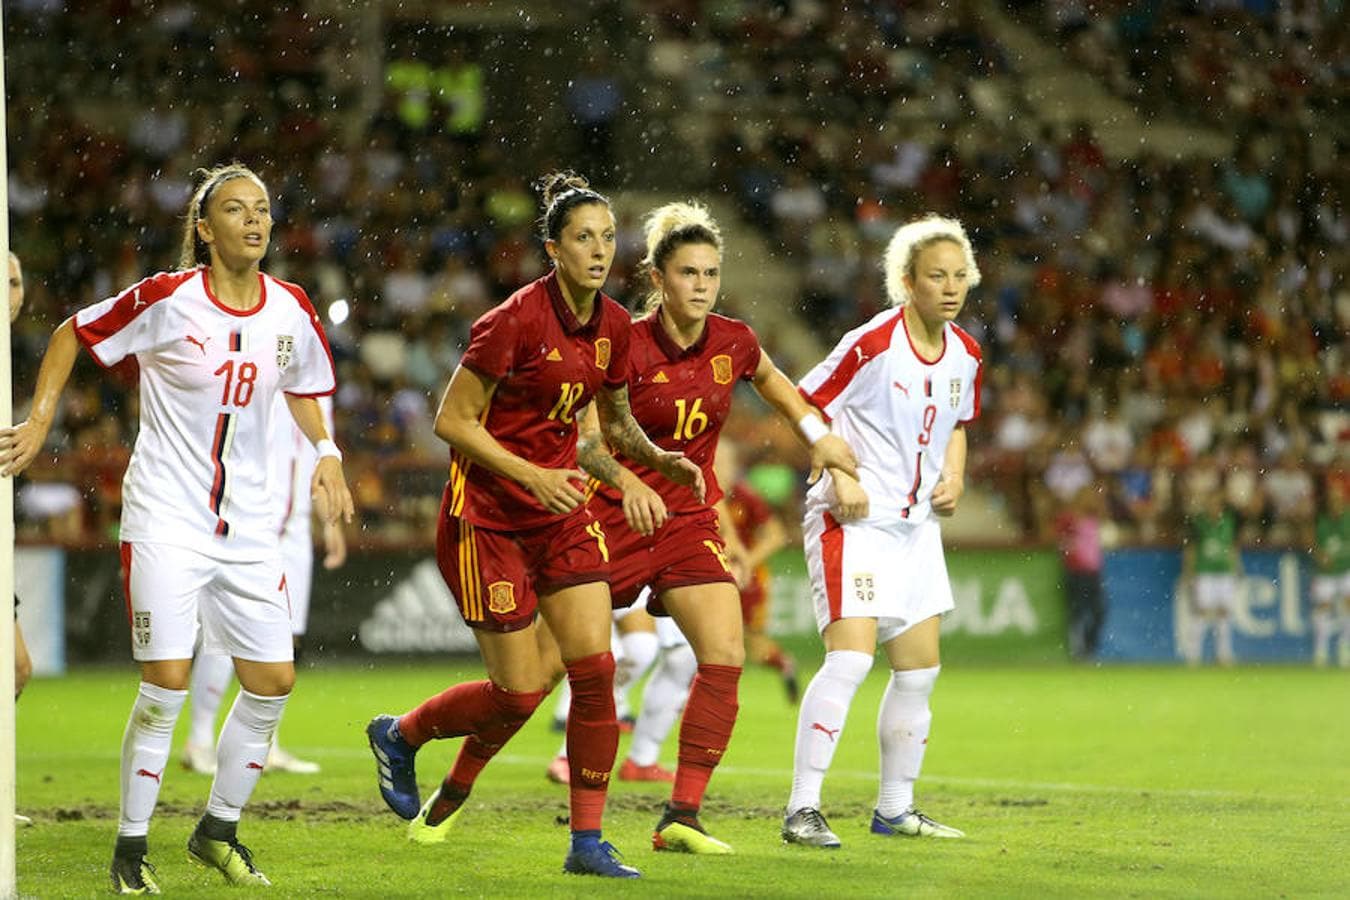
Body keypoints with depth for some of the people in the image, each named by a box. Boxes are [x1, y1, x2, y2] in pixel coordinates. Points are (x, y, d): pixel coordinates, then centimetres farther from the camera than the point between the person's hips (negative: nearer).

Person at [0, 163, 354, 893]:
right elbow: (73, 334, 2)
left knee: (272, 682, 2)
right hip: (165, 520, -5)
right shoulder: (167, 299, -12)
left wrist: (325, 452, 5)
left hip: (247, 525, 5)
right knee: (167, 683, -11)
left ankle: (218, 831, 21)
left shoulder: (290, 312, 1)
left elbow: (305, 389, 20)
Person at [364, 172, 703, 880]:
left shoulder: (612, 326, 2)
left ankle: (588, 842, -1)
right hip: (486, 518, -6)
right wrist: (529, 474, -24)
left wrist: (661, 461, 0)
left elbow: (615, 423, 19)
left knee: (595, 672, -7)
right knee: (519, 693, -3)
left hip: (560, 511, 6)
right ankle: (398, 737, 26)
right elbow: (452, 421, -15)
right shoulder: (516, 321, -18)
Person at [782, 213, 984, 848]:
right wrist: (841, 477, -21)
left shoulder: (964, 354, 5)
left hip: (916, 524, 8)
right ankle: (802, 811, -16)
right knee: (850, 656, -19)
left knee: (920, 669, 10)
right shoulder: (873, 344, -17)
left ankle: (895, 809, 23)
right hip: (853, 519, -8)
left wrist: (953, 476, 5)